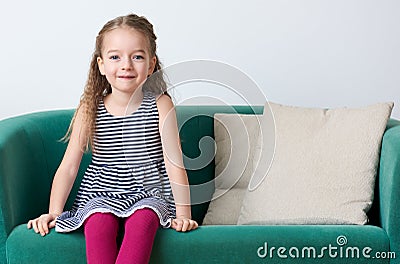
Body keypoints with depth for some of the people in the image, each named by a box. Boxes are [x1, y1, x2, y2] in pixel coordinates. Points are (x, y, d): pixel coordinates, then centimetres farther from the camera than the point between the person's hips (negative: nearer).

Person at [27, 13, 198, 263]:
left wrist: (183, 213, -12)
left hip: (149, 194, -1)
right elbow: (68, 167, 0)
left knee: (142, 220, -33)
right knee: (99, 223, -31)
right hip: (100, 195, 1)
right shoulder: (90, 109, -1)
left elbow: (174, 162, -6)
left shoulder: (160, 105, -4)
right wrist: (54, 212, -9)